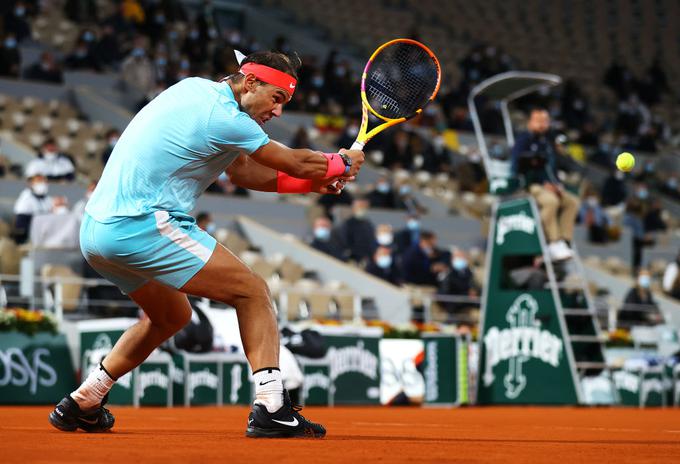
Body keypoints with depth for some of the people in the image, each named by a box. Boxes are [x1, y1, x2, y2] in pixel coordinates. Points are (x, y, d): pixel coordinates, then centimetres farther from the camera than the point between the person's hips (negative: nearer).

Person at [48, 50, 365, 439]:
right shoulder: (222, 117, -12)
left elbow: (242, 171, 21)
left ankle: (81, 405, 31)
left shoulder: (195, 88, 16)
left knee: (172, 315, 28)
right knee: (252, 291, -6)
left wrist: (311, 182, 13)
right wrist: (342, 163, 17)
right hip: (142, 226, -10)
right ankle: (271, 407, -16)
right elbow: (295, 162, -3)